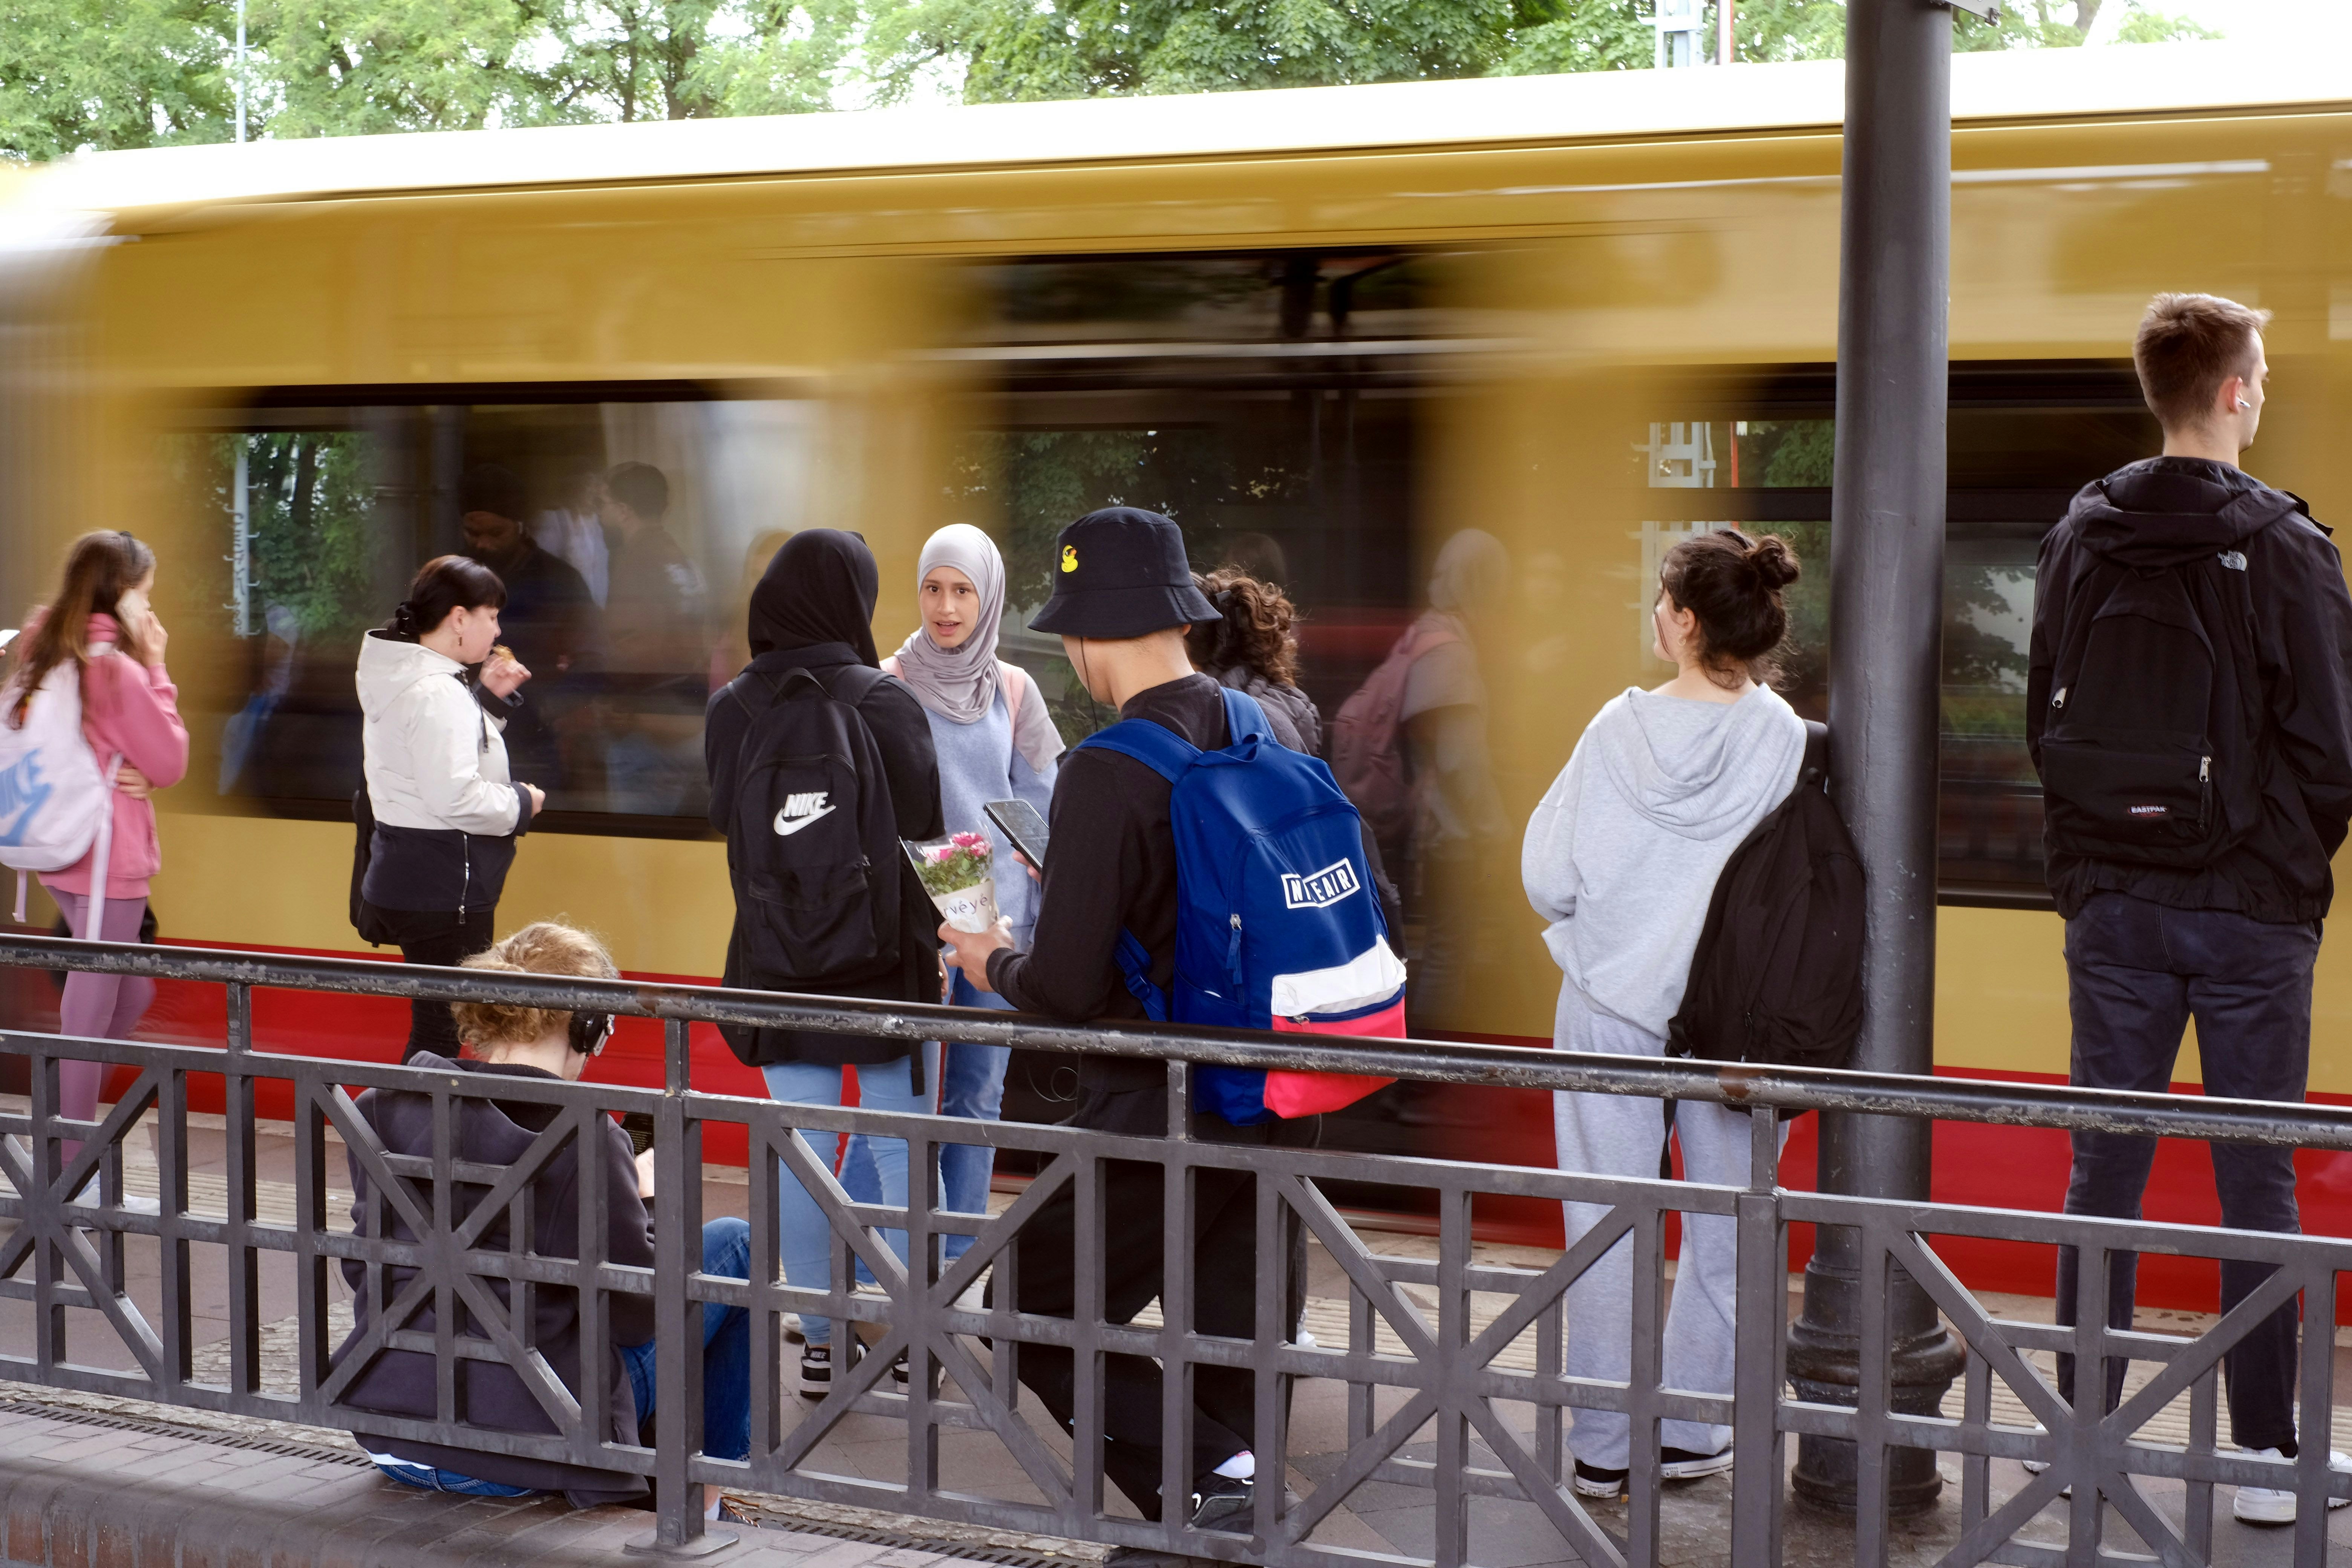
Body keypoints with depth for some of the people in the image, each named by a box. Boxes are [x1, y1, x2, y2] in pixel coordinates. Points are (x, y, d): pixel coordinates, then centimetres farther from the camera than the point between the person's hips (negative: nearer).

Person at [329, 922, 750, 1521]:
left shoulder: (388, 1109, 0)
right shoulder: (583, 1139, -19)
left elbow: (361, 1266, 12)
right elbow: (637, 1315, -13)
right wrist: (647, 1202, 5)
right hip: (519, 1451, -7)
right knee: (733, 1244, 13)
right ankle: (705, 1498, 28)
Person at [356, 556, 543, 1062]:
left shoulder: (408, 679, 13)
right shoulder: (436, 694, -19)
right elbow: (455, 797, -27)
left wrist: (490, 697, 12)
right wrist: (522, 804, -11)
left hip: (406, 883, 11)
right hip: (442, 891, -11)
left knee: (439, 1026, 17)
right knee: (441, 1035, -6)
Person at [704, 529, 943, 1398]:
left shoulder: (731, 708, -2)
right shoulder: (883, 701, -13)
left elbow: (724, 820, 9)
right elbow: (922, 829, -10)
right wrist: (925, 934, 4)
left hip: (777, 958, 3)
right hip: (881, 956, -3)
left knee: (801, 1148, 8)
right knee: (900, 1148, 7)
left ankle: (818, 1343, 13)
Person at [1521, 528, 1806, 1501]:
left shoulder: (1621, 729, -9)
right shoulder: (1786, 741, -10)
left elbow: (1546, 877, -7)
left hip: (1611, 1002, 0)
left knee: (1608, 1224, 9)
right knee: (1724, 1228, 14)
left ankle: (1603, 1447, 14)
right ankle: (1688, 1433, 20)